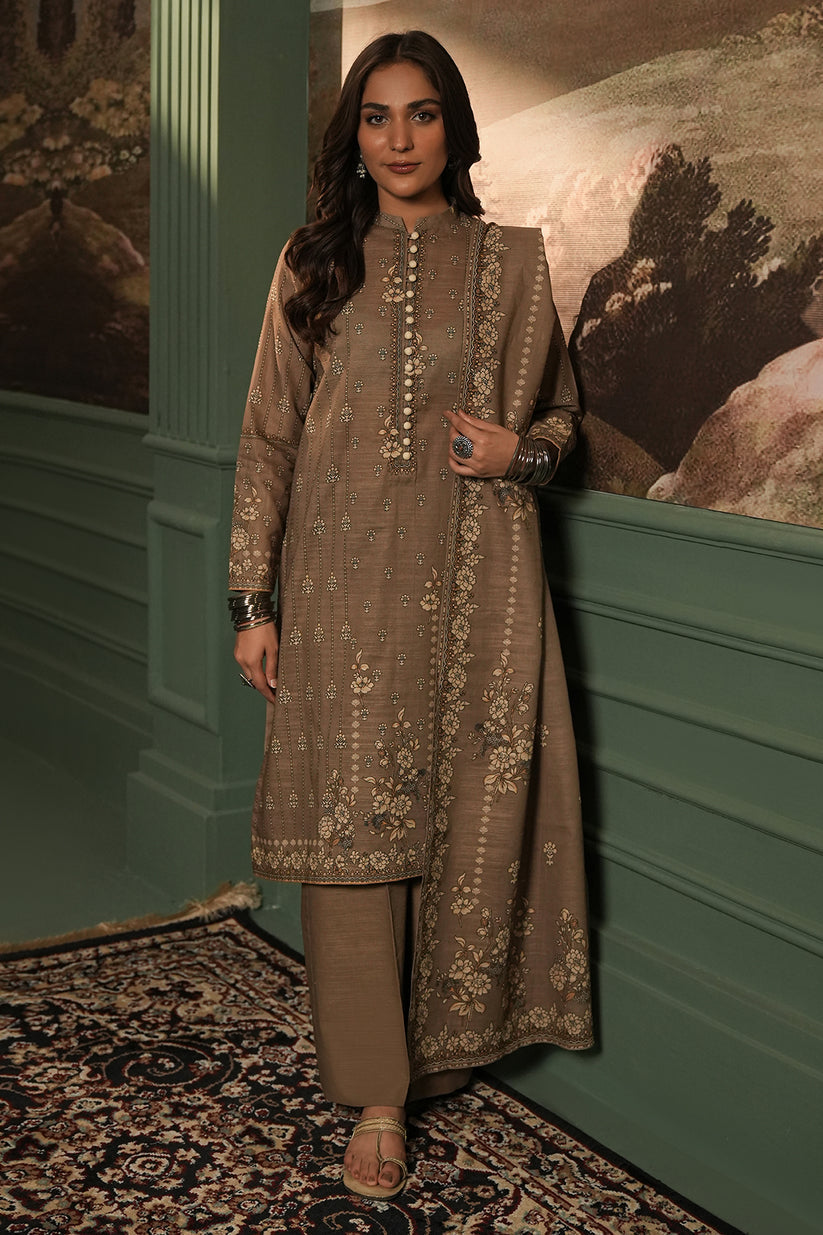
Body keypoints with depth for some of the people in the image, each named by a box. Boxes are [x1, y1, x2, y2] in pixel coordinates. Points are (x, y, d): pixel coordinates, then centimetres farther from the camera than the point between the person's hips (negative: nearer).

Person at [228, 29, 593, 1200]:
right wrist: (254, 600, 0)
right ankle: (376, 1095, 6)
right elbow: (269, 436, 5)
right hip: (346, 583, 0)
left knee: (472, 819, 5)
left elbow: (560, 408, 17)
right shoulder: (313, 264, 6)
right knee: (352, 823, -3)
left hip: (476, 579, 1)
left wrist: (518, 452, -7)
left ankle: (450, 1044, 26)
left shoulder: (511, 259, 7)